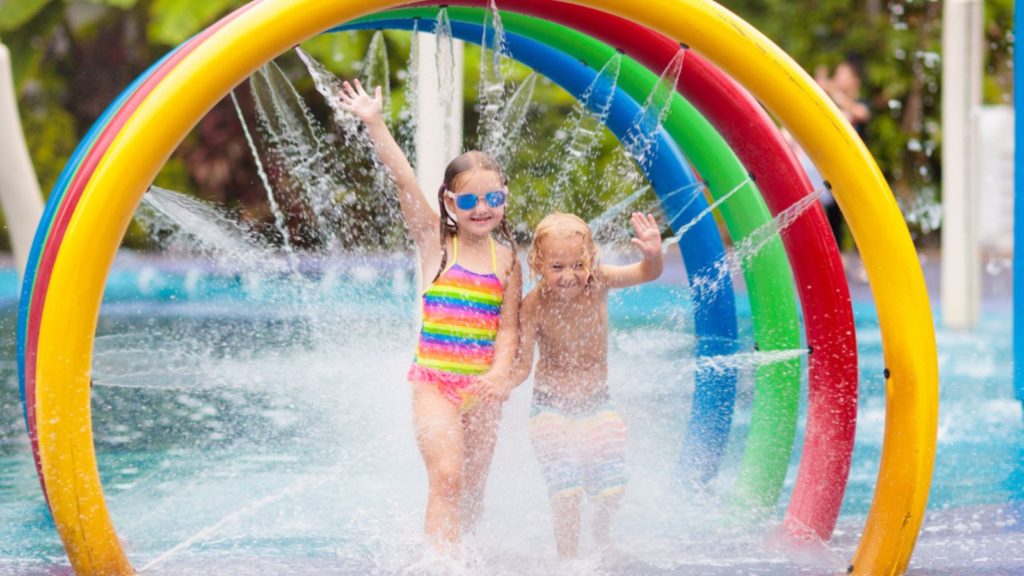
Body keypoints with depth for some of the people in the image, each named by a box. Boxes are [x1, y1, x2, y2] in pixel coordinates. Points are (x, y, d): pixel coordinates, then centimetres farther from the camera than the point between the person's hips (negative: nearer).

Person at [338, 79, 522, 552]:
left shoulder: (506, 259, 5)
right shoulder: (435, 241, 0)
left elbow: (508, 328, 2)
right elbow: (403, 180, -8)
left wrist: (498, 375, -16)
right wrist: (374, 124, -16)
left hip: (483, 385, 3)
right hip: (434, 379, -3)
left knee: (473, 491, 11)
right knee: (446, 477, -20)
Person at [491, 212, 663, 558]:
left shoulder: (598, 282, -15)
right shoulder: (534, 306, -19)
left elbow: (649, 273, -24)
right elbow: (523, 364, -13)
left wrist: (653, 255, -46)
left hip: (597, 403, 2)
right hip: (551, 409, -2)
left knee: (611, 490, 1)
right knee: (566, 495, -9)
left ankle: (602, 525, 37)